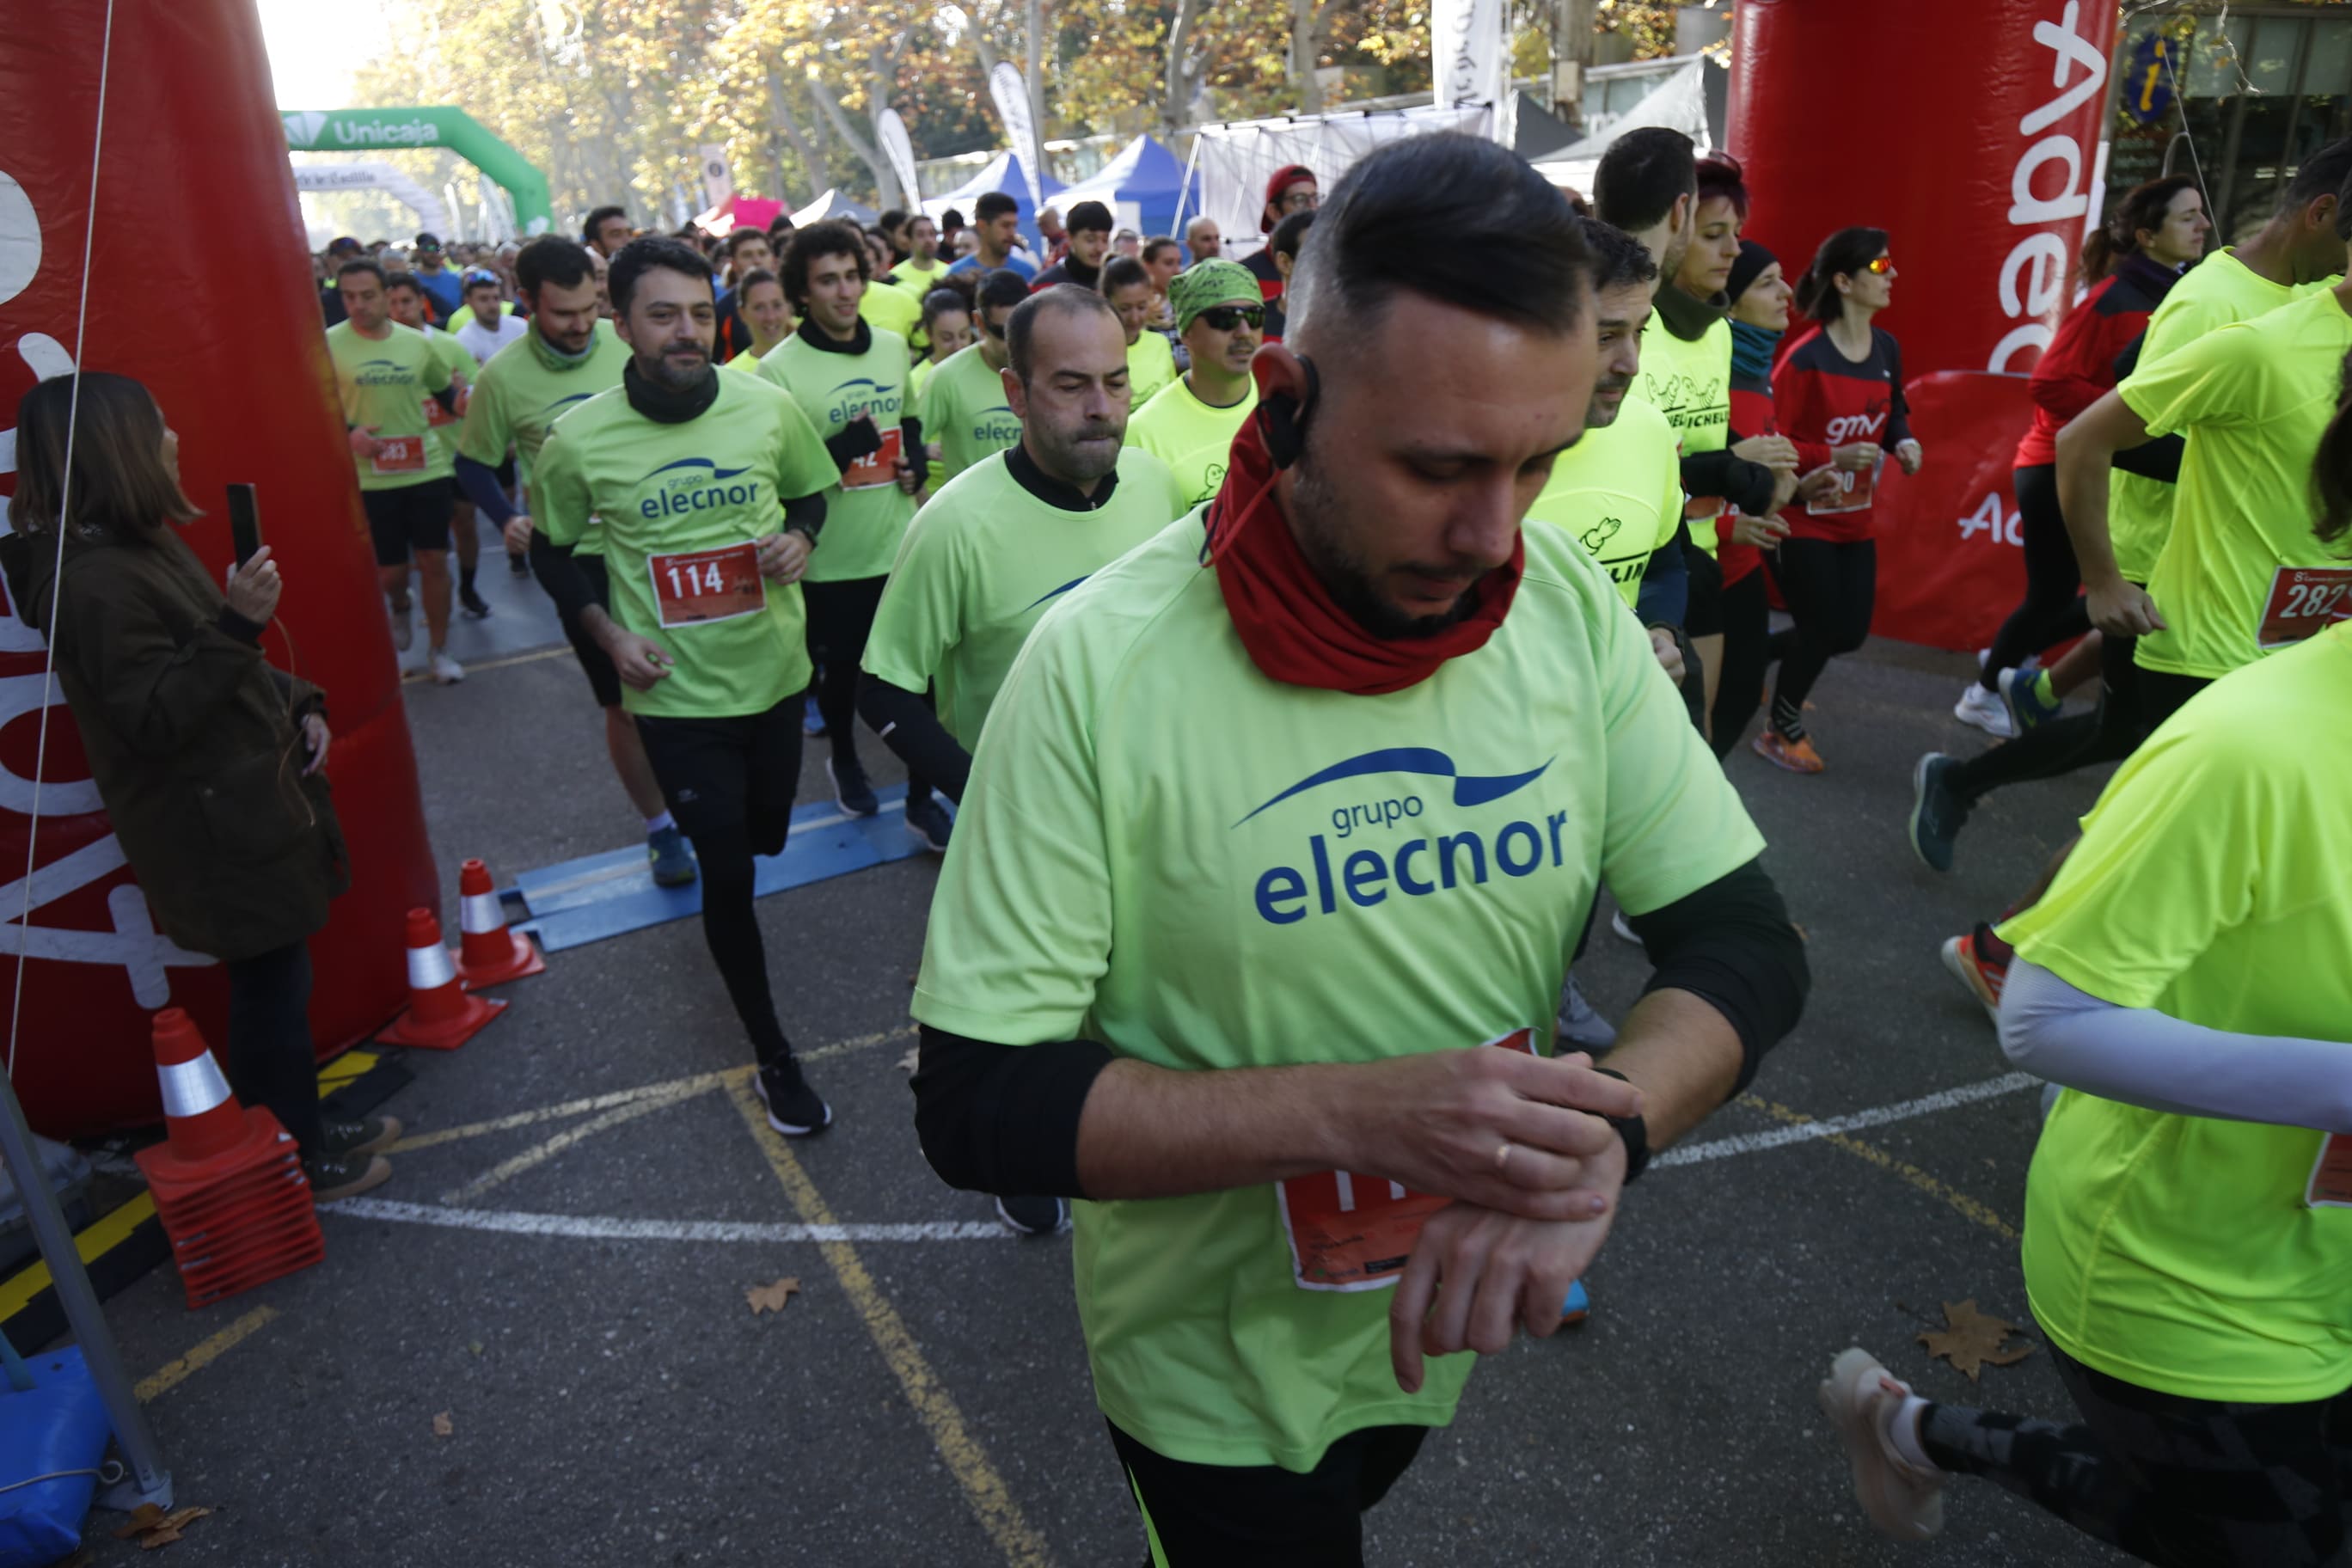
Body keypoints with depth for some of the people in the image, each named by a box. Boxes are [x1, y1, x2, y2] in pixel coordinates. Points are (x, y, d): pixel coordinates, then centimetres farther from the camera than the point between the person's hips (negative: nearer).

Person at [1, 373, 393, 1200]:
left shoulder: (143, 546, 9)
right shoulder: (94, 582, -22)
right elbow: (155, 717, -25)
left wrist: (299, 705, 7)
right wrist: (236, 623, -31)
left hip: (248, 803, 9)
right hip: (216, 829, -9)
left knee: (278, 977, 19)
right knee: (268, 986, 4)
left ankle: (304, 1127, 34)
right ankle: (293, 1163, 21)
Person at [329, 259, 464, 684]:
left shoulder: (417, 342, 2)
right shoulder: (329, 344, -6)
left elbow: (445, 392, 16)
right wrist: (347, 433, -17)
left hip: (428, 470, 2)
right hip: (370, 478, -1)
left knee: (434, 560, 2)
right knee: (389, 570, 5)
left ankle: (439, 652, 16)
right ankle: (400, 608, 42)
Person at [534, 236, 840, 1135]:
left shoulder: (767, 406, -7)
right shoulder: (579, 439, -11)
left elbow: (809, 493, 11)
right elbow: (553, 549, 5)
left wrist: (799, 538, -11)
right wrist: (609, 633, -9)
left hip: (774, 670, 3)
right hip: (676, 691, -3)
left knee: (767, 834, 22)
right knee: (727, 870, -1)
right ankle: (772, 1056, 16)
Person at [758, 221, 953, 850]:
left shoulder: (893, 346, 4)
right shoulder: (778, 370, -13)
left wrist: (918, 458, 0)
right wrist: (839, 450, -27)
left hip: (902, 545, 3)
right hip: (831, 558, -3)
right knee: (841, 671, 17)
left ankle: (921, 798, 19)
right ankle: (844, 759, 45)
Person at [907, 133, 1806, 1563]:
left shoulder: (1571, 603, -15)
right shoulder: (1099, 664, -27)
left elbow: (1748, 945, -10)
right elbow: (974, 1103, -24)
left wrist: (1605, 1137, -31)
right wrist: (1353, 1110, -35)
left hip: (1458, 1321, 5)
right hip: (1217, 1367, -5)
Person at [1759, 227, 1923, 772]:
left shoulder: (1887, 347, 2)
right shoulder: (1805, 358, -19)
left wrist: (1905, 442, -2)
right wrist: (1833, 460, -25)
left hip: (1855, 521, 7)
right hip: (1802, 520, -7)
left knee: (1850, 633, 8)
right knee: (1822, 630, -3)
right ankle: (1783, 732, 20)